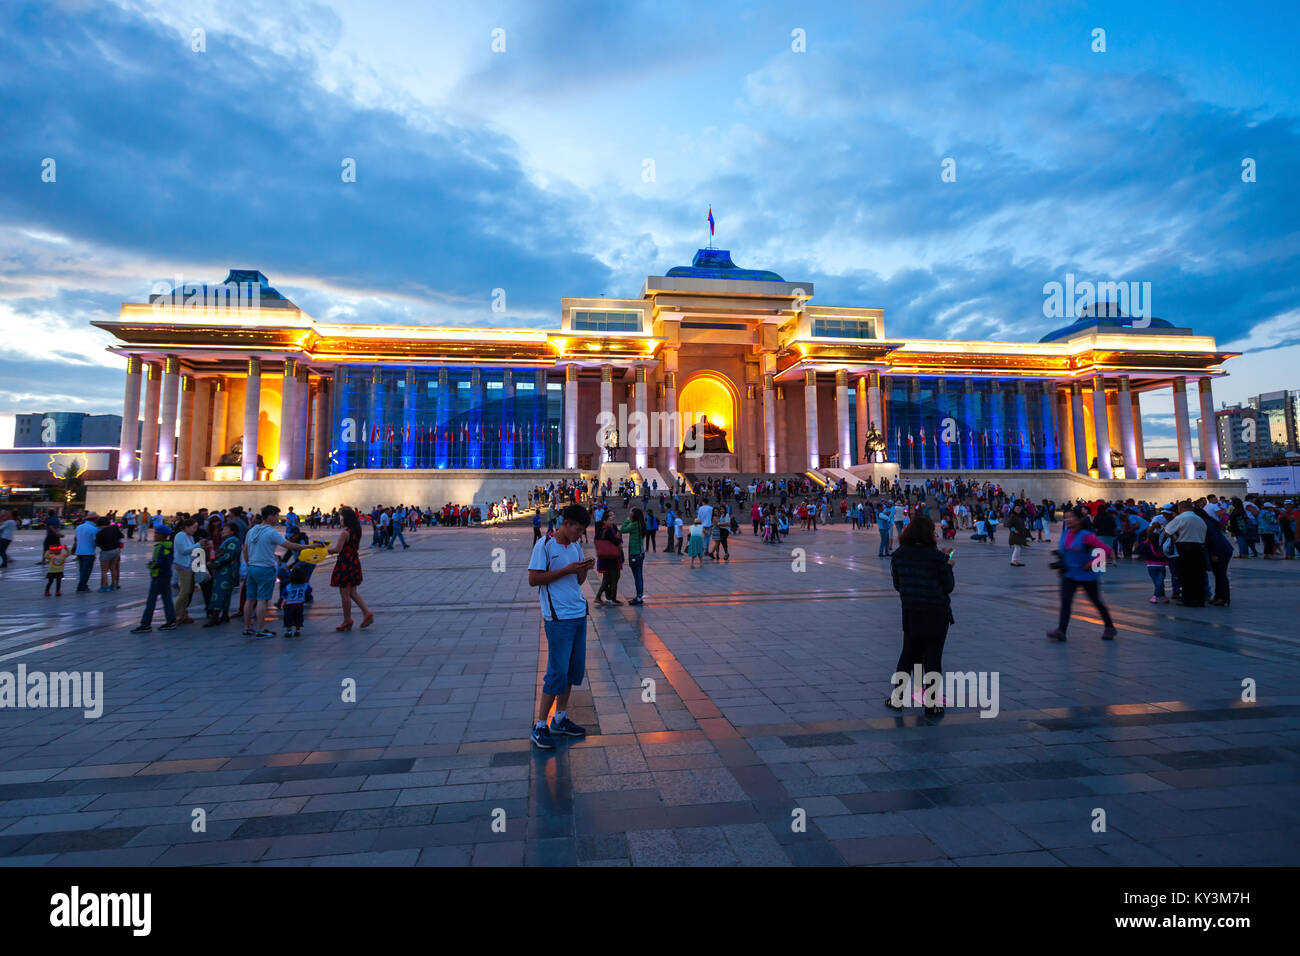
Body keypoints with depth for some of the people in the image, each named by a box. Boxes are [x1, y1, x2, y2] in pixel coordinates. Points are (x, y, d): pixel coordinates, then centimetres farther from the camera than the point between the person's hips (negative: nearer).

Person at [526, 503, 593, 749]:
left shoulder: (575, 546, 12)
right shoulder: (544, 545, -10)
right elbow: (533, 579, -14)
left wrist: (585, 569, -3)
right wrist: (567, 570, -18)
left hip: (579, 614, 8)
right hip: (558, 618, -8)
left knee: (575, 669, 13)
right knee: (558, 671, -5)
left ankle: (560, 719, 27)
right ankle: (539, 727, 9)